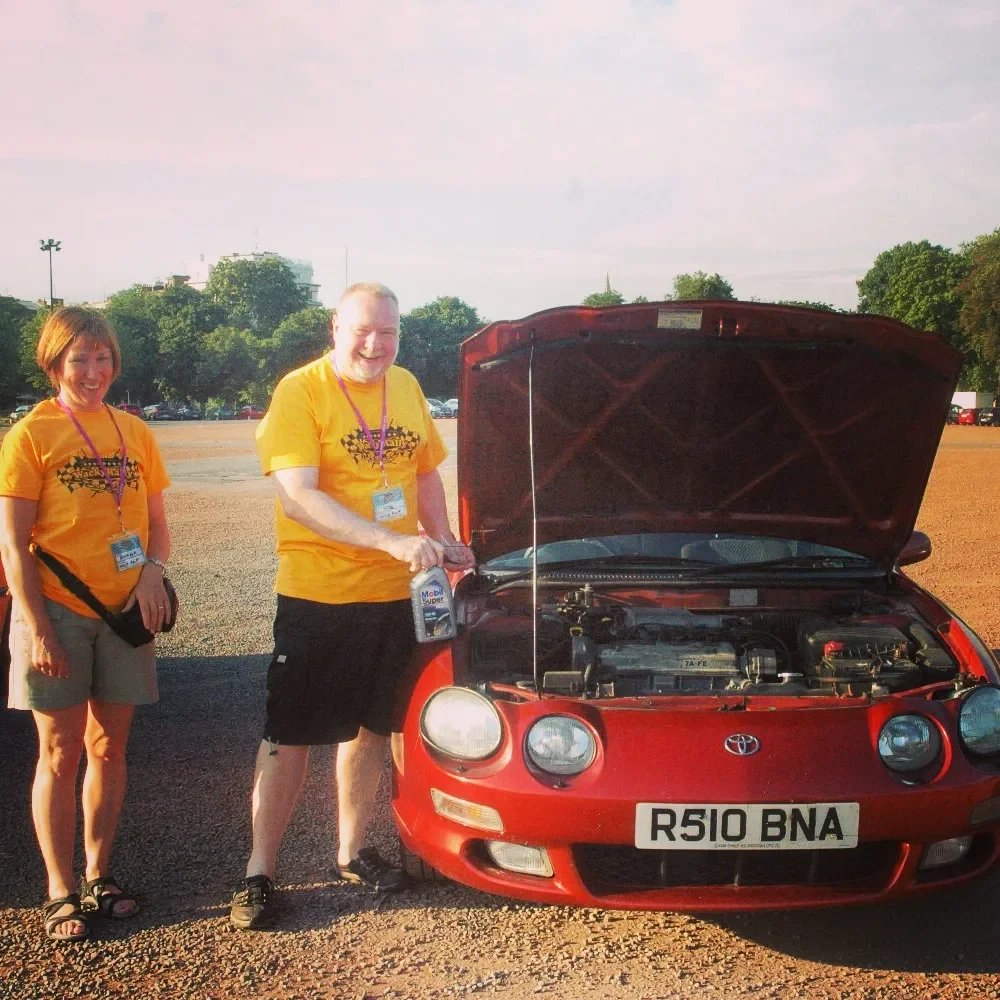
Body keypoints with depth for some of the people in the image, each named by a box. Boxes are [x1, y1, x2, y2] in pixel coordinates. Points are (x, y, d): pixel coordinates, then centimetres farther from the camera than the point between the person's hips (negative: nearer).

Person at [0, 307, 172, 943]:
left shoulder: (134, 432, 7)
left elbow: (157, 524, 12)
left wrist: (153, 570, -9)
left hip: (124, 610, 4)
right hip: (57, 611, -4)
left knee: (109, 748, 11)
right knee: (61, 754, 3)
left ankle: (100, 877, 25)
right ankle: (62, 893, 15)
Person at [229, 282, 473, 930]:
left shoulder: (407, 388, 8)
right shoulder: (301, 392, -12)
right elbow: (298, 497, -22)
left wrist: (444, 544, 5)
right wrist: (394, 542, -30)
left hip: (395, 593, 6)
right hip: (317, 592, -6)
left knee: (370, 726, 17)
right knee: (290, 735, 2)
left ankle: (352, 851, 34)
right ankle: (260, 872, 16)